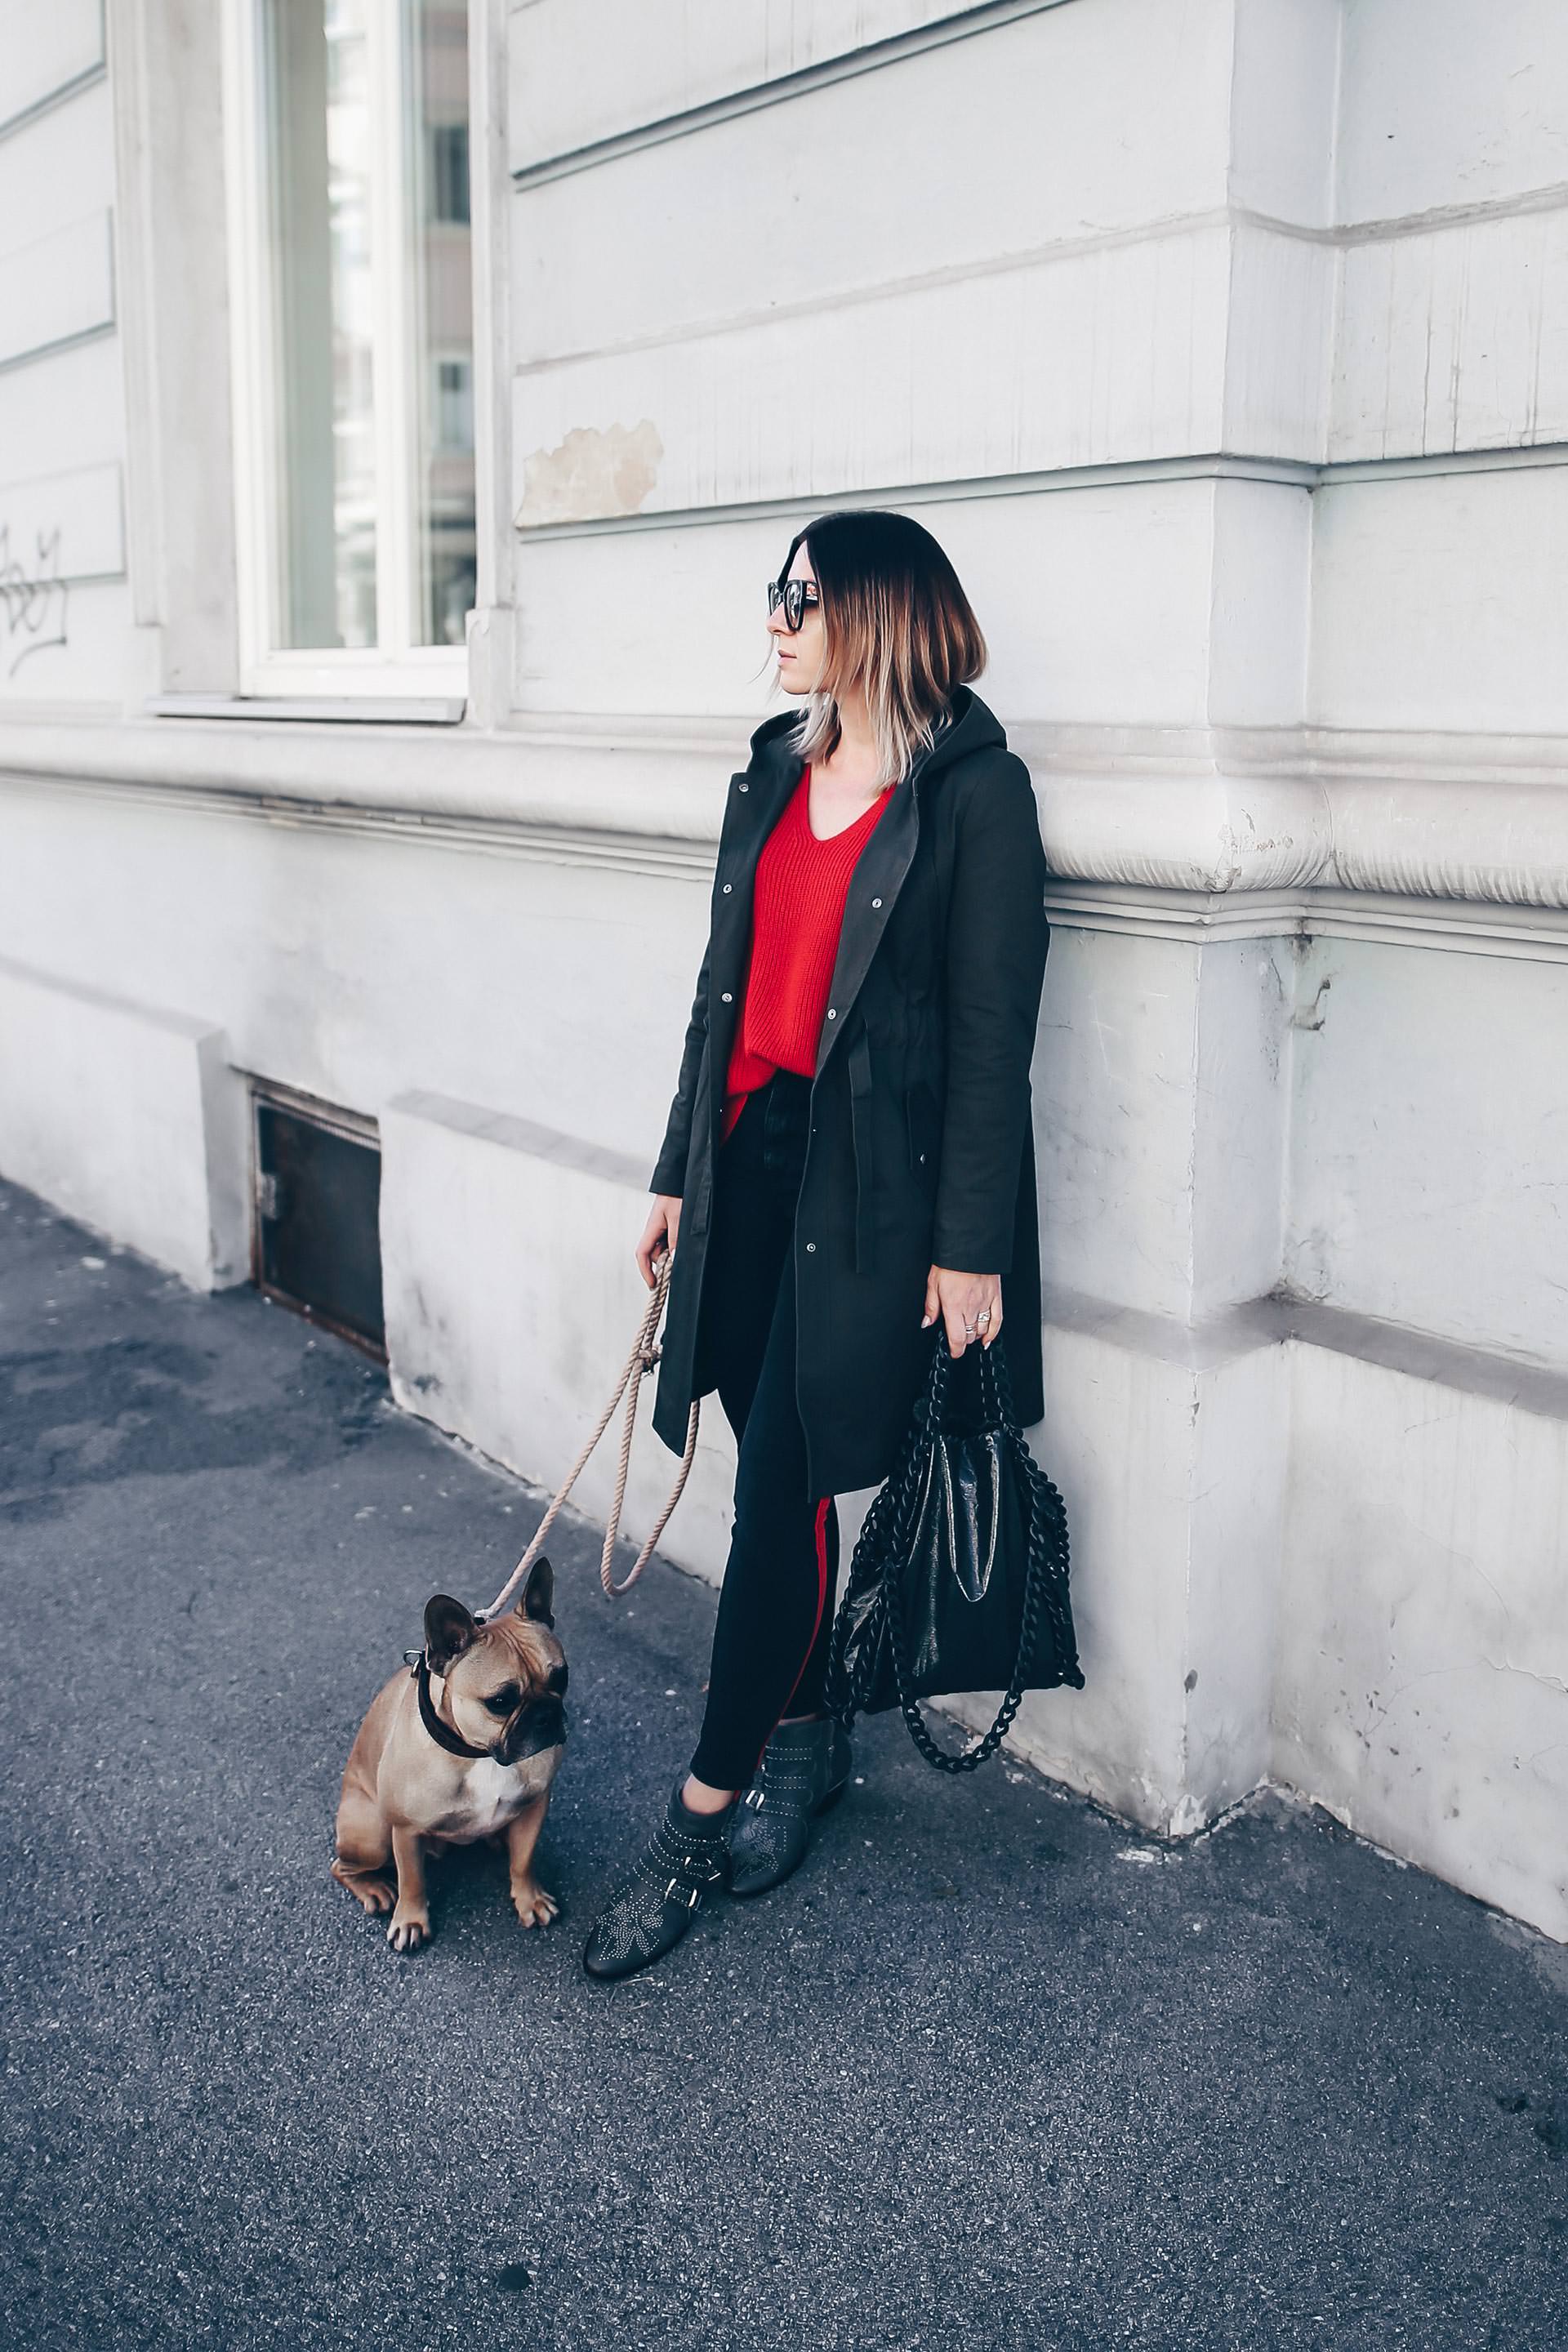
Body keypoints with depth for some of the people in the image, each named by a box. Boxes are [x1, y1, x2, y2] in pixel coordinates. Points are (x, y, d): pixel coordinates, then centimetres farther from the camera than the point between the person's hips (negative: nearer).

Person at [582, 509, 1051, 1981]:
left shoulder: (975, 791, -8)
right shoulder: (775, 771, 13)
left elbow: (992, 1032, -10)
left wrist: (969, 1249, -13)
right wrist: (680, 1173, 16)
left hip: (871, 1184, -6)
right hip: (751, 1152, 6)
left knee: (780, 1490, -4)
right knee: (780, 1480, 12)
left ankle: (705, 1812, 9)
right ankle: (801, 1739, 31)